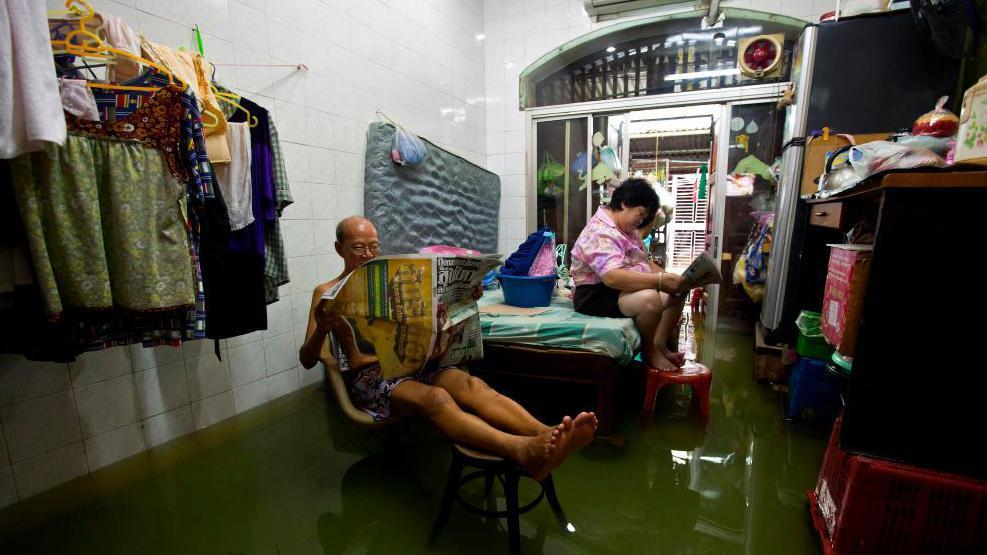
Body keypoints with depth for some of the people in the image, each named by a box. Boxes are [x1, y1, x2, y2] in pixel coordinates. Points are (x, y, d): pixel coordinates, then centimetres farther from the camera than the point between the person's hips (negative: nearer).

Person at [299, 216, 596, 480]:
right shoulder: (326, 292, 10)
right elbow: (307, 360, 2)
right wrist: (321, 329, -21)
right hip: (368, 375, -4)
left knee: (470, 383, -29)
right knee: (434, 397, -36)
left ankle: (546, 434, -50)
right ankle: (523, 451, -58)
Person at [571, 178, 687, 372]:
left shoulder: (627, 229, 12)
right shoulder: (599, 232, -23)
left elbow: (644, 262, 16)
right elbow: (612, 277, -37)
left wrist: (667, 277, -4)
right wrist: (660, 280, -35)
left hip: (624, 290, 11)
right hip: (596, 295, -11)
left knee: (675, 295, 8)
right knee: (649, 298, -34)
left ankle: (659, 344, 8)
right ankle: (648, 351, -9)